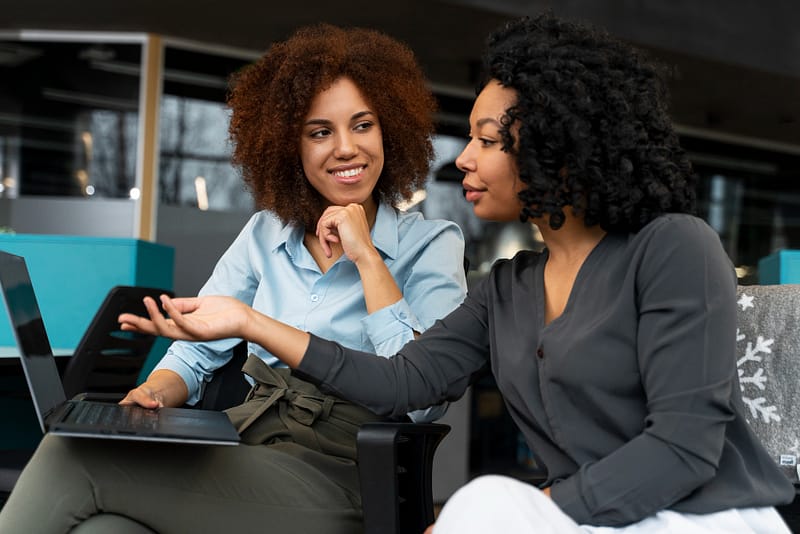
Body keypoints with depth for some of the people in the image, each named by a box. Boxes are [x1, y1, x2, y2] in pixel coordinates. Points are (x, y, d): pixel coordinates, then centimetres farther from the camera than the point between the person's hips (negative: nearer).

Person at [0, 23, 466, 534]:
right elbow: (196, 350, 16)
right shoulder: (265, 234, 16)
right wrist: (153, 393, -8)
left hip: (334, 475, -4)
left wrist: (365, 257, -10)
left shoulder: (432, 243, 2)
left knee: (73, 461, -25)